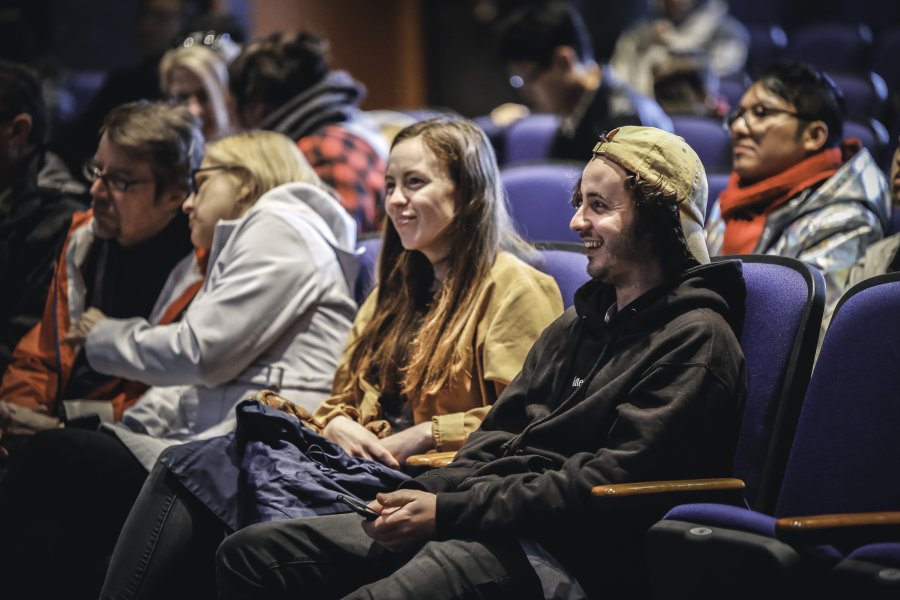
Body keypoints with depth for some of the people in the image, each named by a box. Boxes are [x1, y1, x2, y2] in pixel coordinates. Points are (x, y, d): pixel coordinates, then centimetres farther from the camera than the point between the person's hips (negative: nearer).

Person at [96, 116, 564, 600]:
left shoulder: (511, 286, 1)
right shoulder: (397, 288, 27)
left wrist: (423, 436, -12)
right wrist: (337, 425, 2)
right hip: (360, 463, 8)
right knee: (189, 466, -16)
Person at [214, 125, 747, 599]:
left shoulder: (696, 339, -4)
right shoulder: (579, 323, 24)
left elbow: (613, 480, -14)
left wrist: (449, 511, -16)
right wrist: (429, 496, -4)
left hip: (563, 551, -9)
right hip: (483, 522, 9)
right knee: (250, 553, -3)